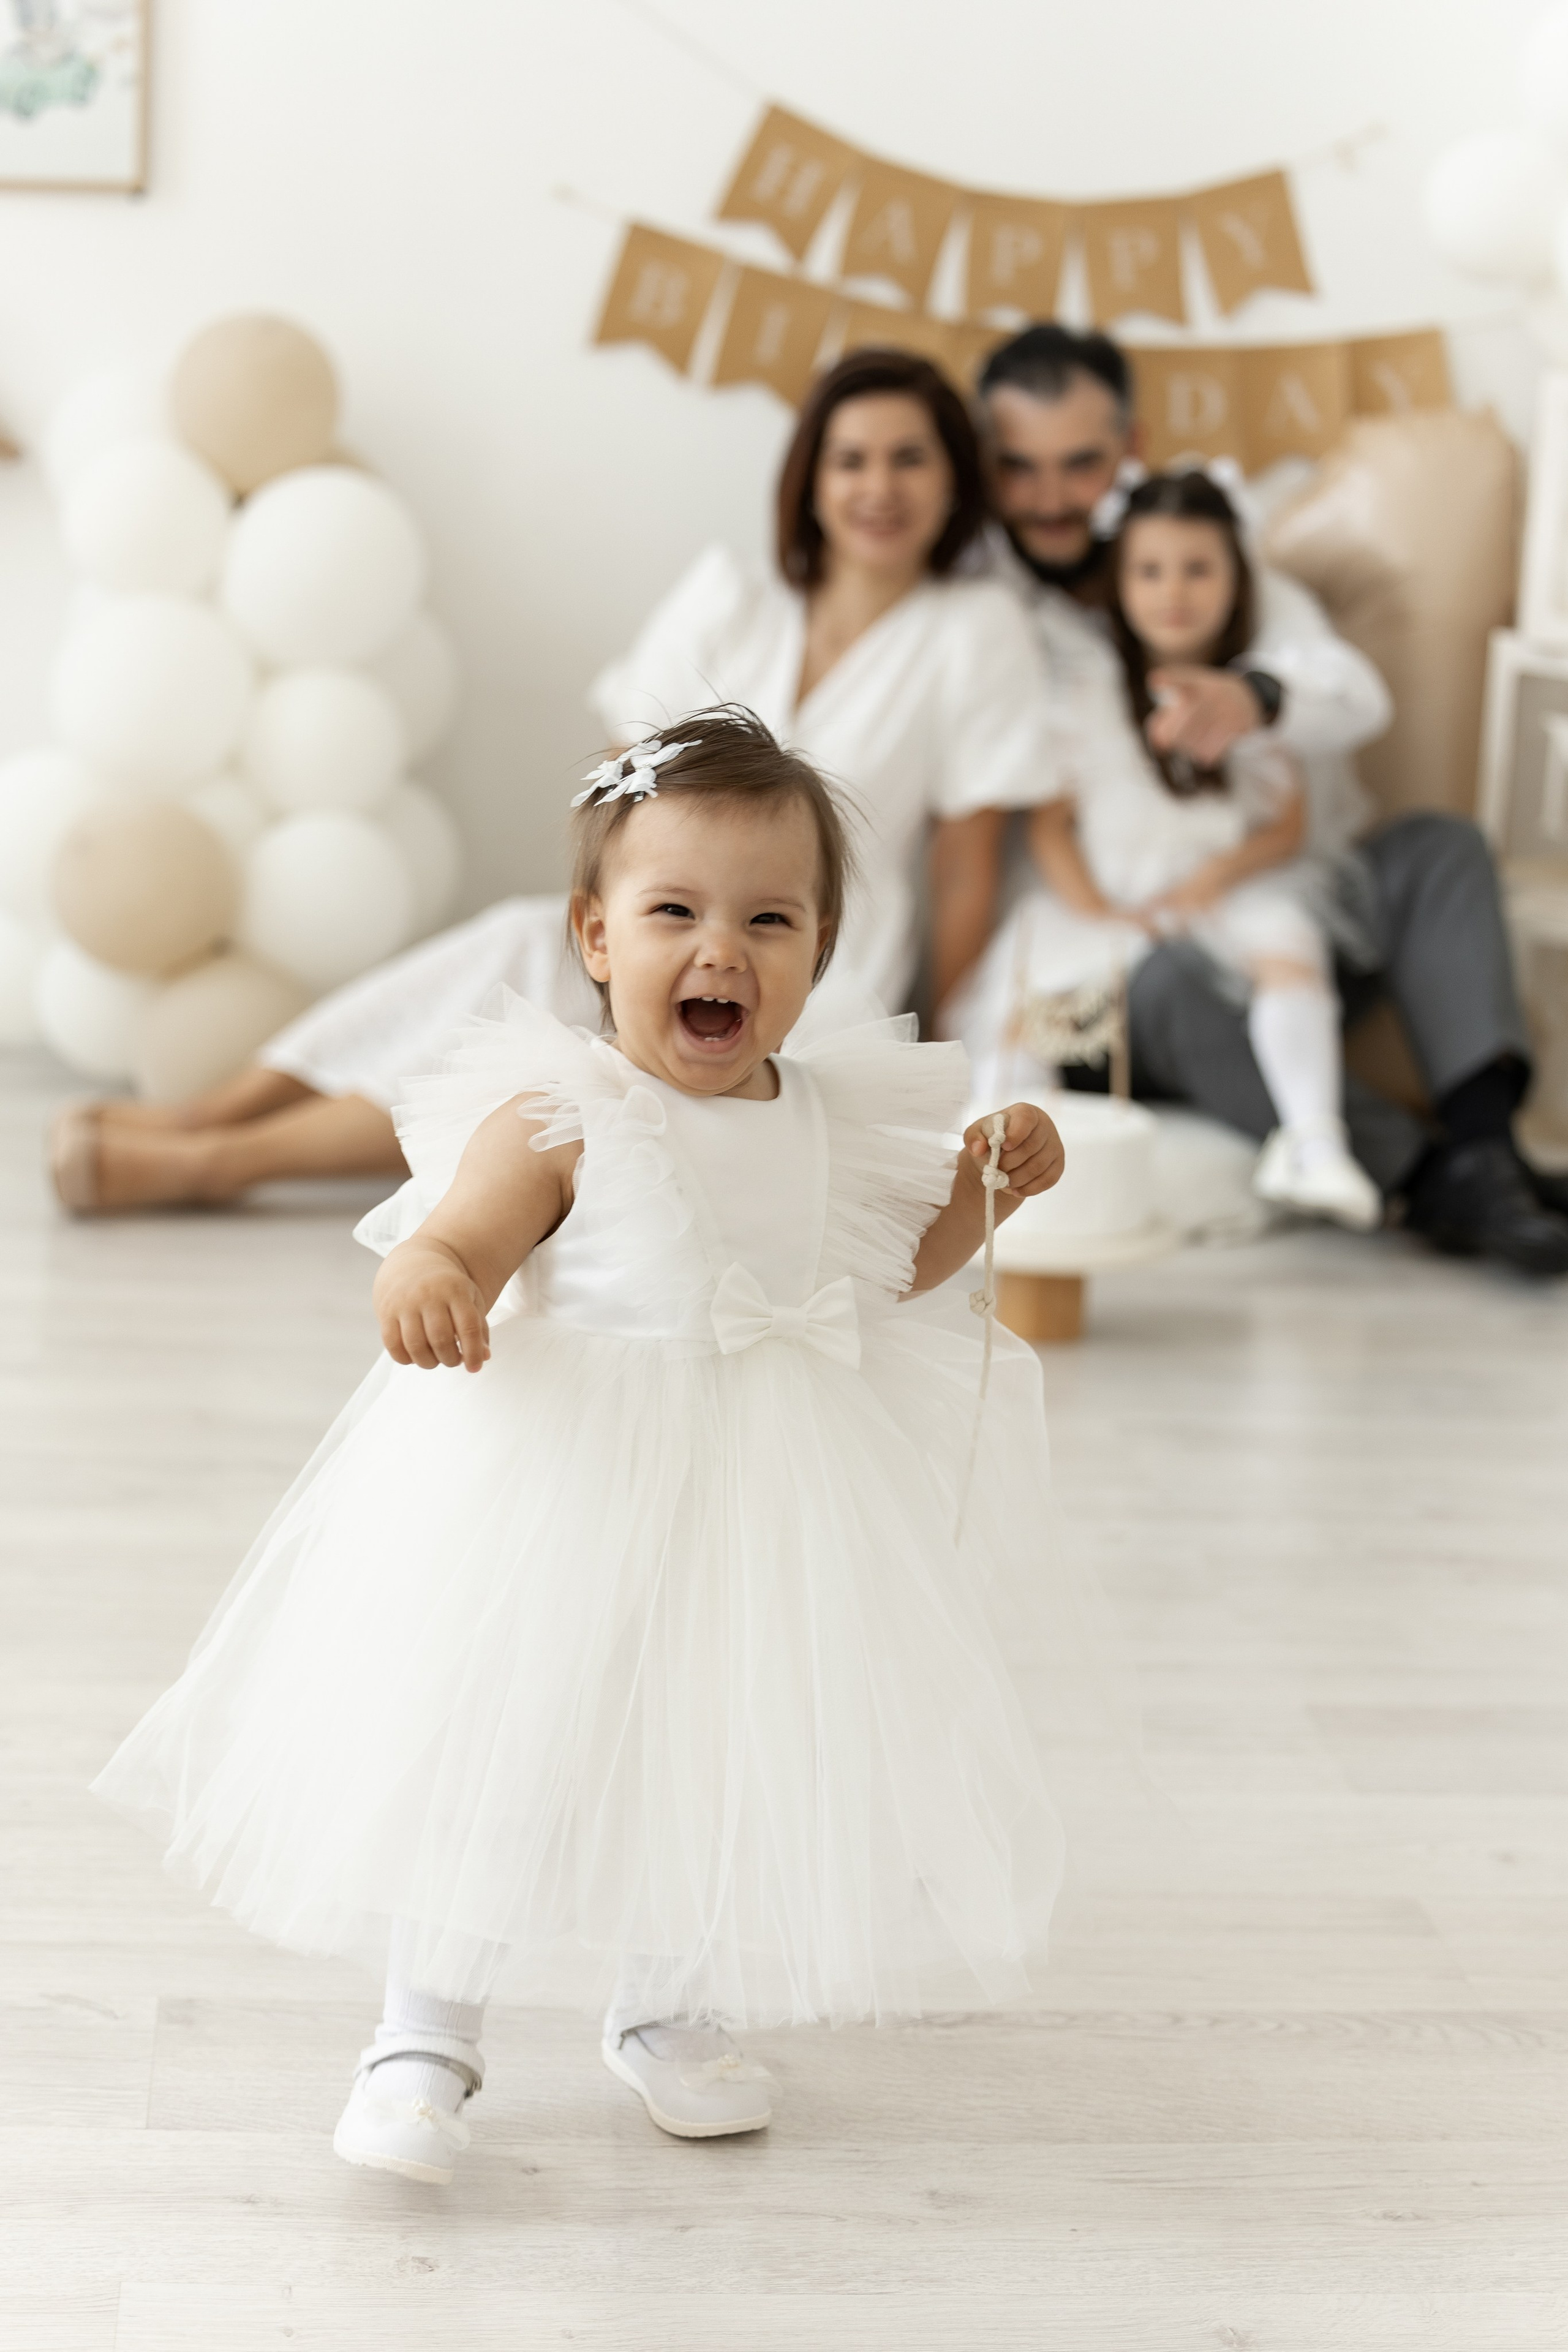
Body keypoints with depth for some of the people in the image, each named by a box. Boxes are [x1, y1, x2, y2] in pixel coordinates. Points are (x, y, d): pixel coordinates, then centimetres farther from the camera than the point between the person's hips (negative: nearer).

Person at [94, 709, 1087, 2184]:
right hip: (574, 1482, -5)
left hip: (767, 1504, 5)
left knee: (725, 1751, 16)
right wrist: (421, 1290, -44)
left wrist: (988, 1183, 4)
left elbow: (888, 1265, 17)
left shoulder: (831, 1115, 1)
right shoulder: (561, 1117, -15)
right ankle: (426, 2035, 18)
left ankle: (667, 2012, 39)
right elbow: (456, 1245, -22)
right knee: (499, 1742, 1)